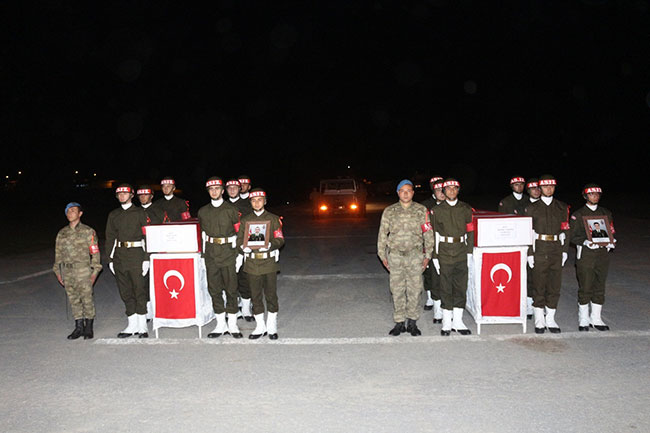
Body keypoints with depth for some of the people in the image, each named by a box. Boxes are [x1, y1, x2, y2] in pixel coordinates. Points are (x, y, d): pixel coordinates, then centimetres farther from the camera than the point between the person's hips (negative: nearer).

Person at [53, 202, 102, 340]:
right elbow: (58, 253, 17)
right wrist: (58, 271, 11)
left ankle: (89, 328, 9)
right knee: (73, 299, 7)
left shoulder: (88, 231, 1)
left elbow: (95, 252, -1)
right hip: (67, 271, 4)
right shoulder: (61, 233, 13)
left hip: (83, 270, -4)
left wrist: (95, 271, -7)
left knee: (87, 299, -2)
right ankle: (79, 327, 16)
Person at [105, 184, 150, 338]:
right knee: (125, 292, 7)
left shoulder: (140, 213, 2)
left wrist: (146, 258, -9)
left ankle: (142, 326, 4)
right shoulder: (113, 215, 14)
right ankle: (132, 325, 15)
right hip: (119, 255, 4)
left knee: (140, 289, -4)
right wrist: (110, 259, 8)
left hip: (136, 254, -4)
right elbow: (110, 237, 15)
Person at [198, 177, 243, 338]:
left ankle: (232, 325, 11)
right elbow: (203, 234, 17)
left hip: (228, 253, -3)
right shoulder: (203, 211, 10)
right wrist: (203, 254, 13)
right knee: (214, 289, 6)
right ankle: (221, 325, 16)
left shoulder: (231, 210, -1)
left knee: (231, 289, 1)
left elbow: (239, 233, -1)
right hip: (211, 255, 3)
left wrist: (239, 256, -5)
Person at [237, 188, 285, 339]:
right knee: (256, 295, 7)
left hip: (269, 261, -1)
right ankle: (260, 326, 20)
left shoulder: (273, 219, 5)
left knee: (271, 294, 3)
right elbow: (239, 239, 9)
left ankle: (272, 327, 17)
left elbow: (280, 239, 0)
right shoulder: (245, 220, 11)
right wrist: (243, 246, -13)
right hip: (252, 263, 2)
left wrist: (270, 245, -20)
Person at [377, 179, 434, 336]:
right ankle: (399, 322, 14)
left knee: (415, 289, 3)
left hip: (415, 255, 0)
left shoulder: (421, 210, 3)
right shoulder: (389, 211, 5)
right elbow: (382, 233, 9)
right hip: (395, 255, 1)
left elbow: (428, 234, 5)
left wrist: (427, 255, 2)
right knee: (397, 290, 4)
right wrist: (382, 254, 6)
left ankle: (412, 322, 15)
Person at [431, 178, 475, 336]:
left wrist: (469, 252, 2)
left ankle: (458, 321, 15)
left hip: (461, 253, 2)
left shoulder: (466, 209, 8)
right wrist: (435, 256, -2)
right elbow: (434, 234, 2)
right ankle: (447, 323, 11)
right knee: (446, 288, 2)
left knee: (461, 287, 5)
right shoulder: (437, 210, 3)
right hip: (445, 253, -2)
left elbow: (470, 231, 8)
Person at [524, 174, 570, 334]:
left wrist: (565, 250, 3)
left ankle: (550, 319, 17)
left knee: (555, 286, 5)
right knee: (539, 286, 0)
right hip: (539, 250, -2)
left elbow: (565, 230, 10)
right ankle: (539, 321, 11)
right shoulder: (532, 208, 3)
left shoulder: (562, 207, 11)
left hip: (557, 251, 3)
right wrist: (529, 253, -6)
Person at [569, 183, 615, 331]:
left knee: (600, 287, 8)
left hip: (603, 254, 4)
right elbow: (573, 236, -3)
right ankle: (583, 320, 10)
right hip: (585, 255, -4)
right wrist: (587, 242, -20)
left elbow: (612, 233, 14)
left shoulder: (606, 213, 13)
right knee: (585, 287, -2)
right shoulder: (578, 214, 1)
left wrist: (608, 243, -7)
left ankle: (596, 319, 19)